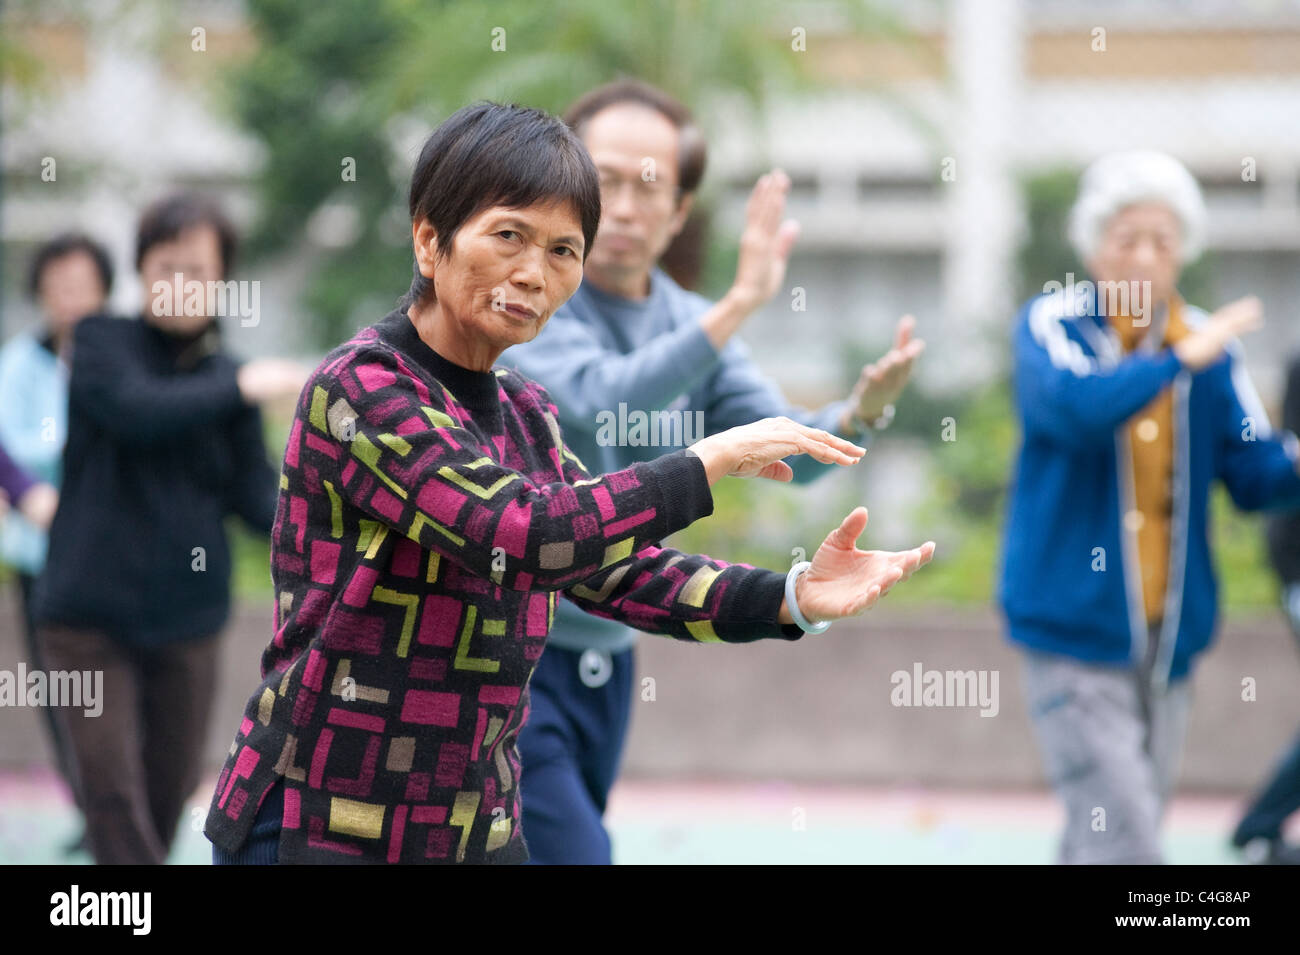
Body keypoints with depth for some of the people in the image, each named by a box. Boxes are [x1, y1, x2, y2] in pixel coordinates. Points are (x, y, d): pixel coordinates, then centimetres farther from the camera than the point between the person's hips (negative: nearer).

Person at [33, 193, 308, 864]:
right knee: (111, 791, -12)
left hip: (186, 617, 3)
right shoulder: (101, 344, -2)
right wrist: (239, 389, -26)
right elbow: (136, 408, -23)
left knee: (168, 794, 8)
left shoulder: (229, 379, 7)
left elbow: (254, 493, 0)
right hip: (90, 615, -3)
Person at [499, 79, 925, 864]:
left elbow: (789, 449, -2)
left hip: (607, 666, 7)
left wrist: (861, 412, -24)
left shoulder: (692, 325, 8)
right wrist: (742, 304, -40)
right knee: (574, 854, -16)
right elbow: (601, 399, -32)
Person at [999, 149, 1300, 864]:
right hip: (1073, 636, -5)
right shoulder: (1051, 324, -5)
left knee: (1098, 844, 13)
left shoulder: (1209, 345, 6)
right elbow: (1075, 407, -25)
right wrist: (1177, 359, -30)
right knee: (1122, 843, -15)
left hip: (1170, 641, 5)